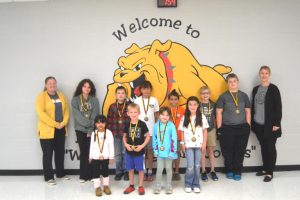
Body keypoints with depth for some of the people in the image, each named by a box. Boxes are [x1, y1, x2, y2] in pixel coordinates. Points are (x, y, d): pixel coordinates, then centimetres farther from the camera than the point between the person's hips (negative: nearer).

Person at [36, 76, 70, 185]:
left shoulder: (61, 96, 11)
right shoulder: (41, 96, -6)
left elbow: (66, 111, 9)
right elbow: (41, 113, -16)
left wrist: (63, 123, -7)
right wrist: (54, 124, -18)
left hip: (61, 130, 5)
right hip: (47, 130, -5)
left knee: (60, 152, 14)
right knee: (48, 153, 0)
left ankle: (61, 173, 27)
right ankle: (49, 177, 9)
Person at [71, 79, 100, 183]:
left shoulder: (94, 100, 4)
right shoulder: (75, 100, 3)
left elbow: (95, 116, -3)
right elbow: (77, 116, -7)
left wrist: (91, 129, -12)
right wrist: (88, 123, -16)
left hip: (92, 130, 0)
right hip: (80, 129, 0)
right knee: (83, 152, 3)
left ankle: (91, 174, 7)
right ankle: (83, 175, 12)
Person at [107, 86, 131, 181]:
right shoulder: (112, 106, 4)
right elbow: (109, 120, 5)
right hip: (115, 134, 2)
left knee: (125, 153, 5)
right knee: (117, 154, 10)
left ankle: (126, 171, 19)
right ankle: (118, 172, 22)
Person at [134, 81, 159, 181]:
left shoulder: (154, 100, 0)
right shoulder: (137, 100, 0)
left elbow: (156, 115, 5)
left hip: (151, 130, 0)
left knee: (150, 150, 8)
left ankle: (150, 172, 17)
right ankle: (144, 171, 18)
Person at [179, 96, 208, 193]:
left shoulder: (201, 117, 0)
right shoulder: (184, 118, 1)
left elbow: (205, 131, 3)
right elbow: (182, 132, 5)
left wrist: (204, 143, -2)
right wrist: (183, 143, 0)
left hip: (199, 145, 1)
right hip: (189, 145, -1)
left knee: (197, 166, 7)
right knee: (190, 166, -6)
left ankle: (196, 185, 20)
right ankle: (188, 185, 13)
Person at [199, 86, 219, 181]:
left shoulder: (213, 105, 3)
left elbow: (214, 118, 9)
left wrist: (216, 130, 8)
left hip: (211, 130, 2)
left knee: (211, 151, 8)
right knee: (202, 151, 5)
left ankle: (212, 171, 17)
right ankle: (203, 172, 14)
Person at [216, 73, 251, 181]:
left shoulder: (244, 95, 8)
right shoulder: (223, 96, 1)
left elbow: (248, 111, 11)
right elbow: (219, 113, 0)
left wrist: (248, 126, 4)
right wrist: (219, 128, -4)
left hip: (242, 128, 2)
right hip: (227, 128, -2)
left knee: (240, 151, 5)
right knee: (228, 151, 3)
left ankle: (238, 172, 18)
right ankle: (229, 171, 20)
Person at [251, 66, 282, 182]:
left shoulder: (273, 89, -7)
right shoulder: (256, 89, 10)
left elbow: (278, 107, -10)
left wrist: (277, 123, -14)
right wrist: (252, 122, 10)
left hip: (270, 125, -5)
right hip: (258, 125, 5)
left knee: (270, 148, 2)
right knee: (263, 147, 14)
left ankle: (270, 172, 10)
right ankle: (265, 169, 26)